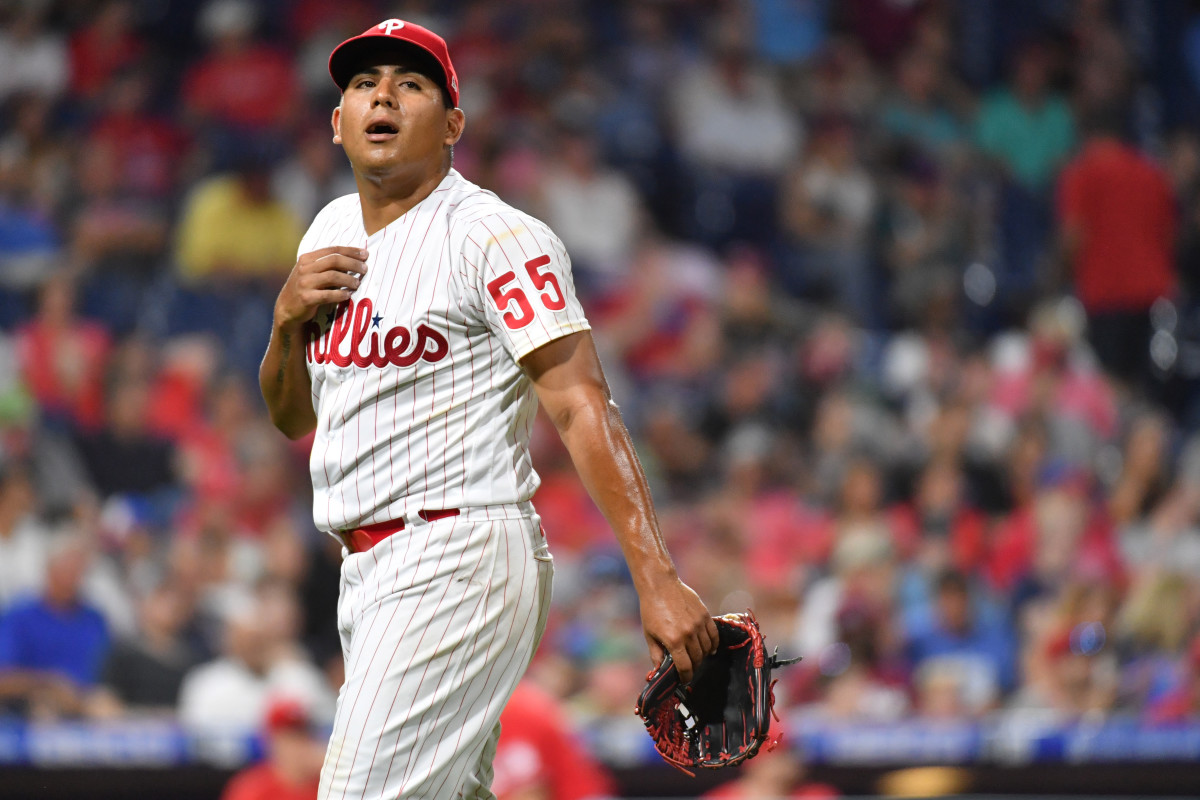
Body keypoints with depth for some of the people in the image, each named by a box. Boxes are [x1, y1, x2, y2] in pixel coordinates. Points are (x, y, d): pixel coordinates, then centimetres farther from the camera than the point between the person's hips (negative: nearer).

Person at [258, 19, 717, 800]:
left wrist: (658, 579, -29)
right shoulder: (332, 233, 14)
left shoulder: (492, 236, -11)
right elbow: (292, 416, 22)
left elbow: (582, 406, -20)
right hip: (370, 572, 9)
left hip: (460, 560, -9)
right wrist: (288, 318, 0)